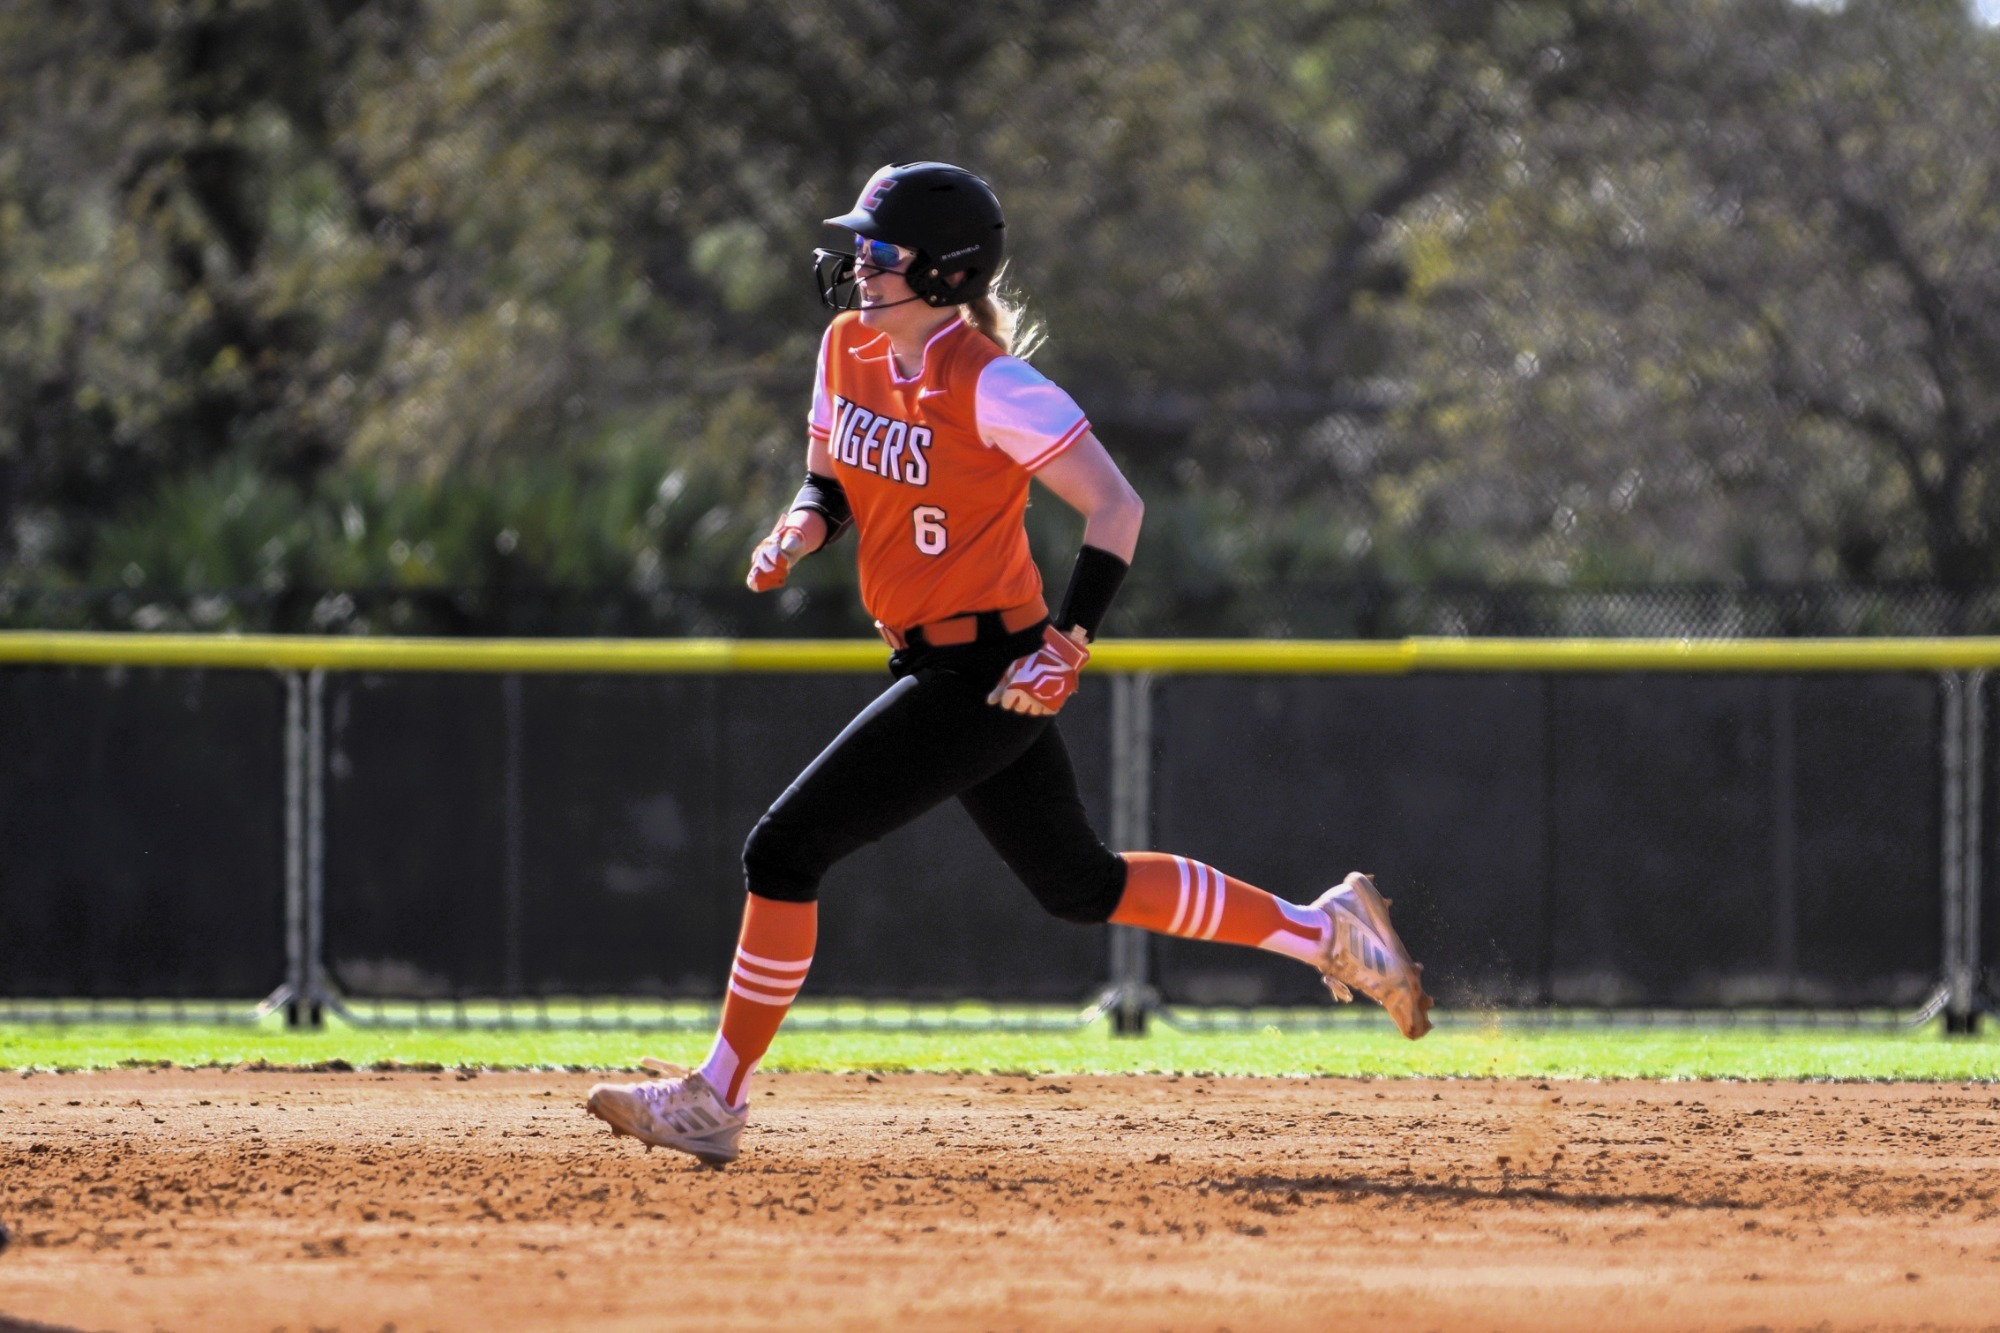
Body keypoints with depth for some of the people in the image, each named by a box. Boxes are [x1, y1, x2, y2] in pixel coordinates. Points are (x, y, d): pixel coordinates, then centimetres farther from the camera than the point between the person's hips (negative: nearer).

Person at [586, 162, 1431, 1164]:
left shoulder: (989, 385, -19)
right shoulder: (849, 349, 4)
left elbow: (1115, 505, -19)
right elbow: (828, 480, 18)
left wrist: (1069, 643, -25)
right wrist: (799, 531, -5)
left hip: (986, 677, -9)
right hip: (935, 664, 9)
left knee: (785, 849, -11)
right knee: (1079, 886, 19)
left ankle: (716, 1099, -3)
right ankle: (1325, 932, 29)